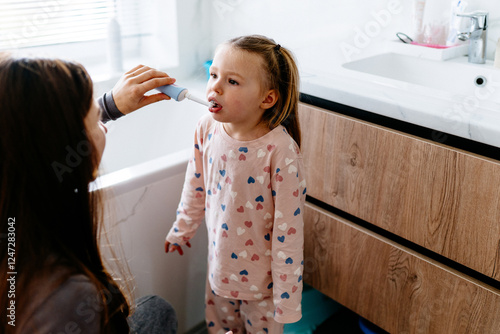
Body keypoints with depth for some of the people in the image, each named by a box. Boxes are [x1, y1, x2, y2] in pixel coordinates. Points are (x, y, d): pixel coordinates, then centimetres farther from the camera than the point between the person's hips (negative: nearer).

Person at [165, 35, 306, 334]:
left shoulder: (280, 150, -29)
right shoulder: (208, 127, -12)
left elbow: (288, 228, -23)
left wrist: (286, 298, -17)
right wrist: (182, 229, 17)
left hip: (262, 273, -5)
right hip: (220, 260, 5)